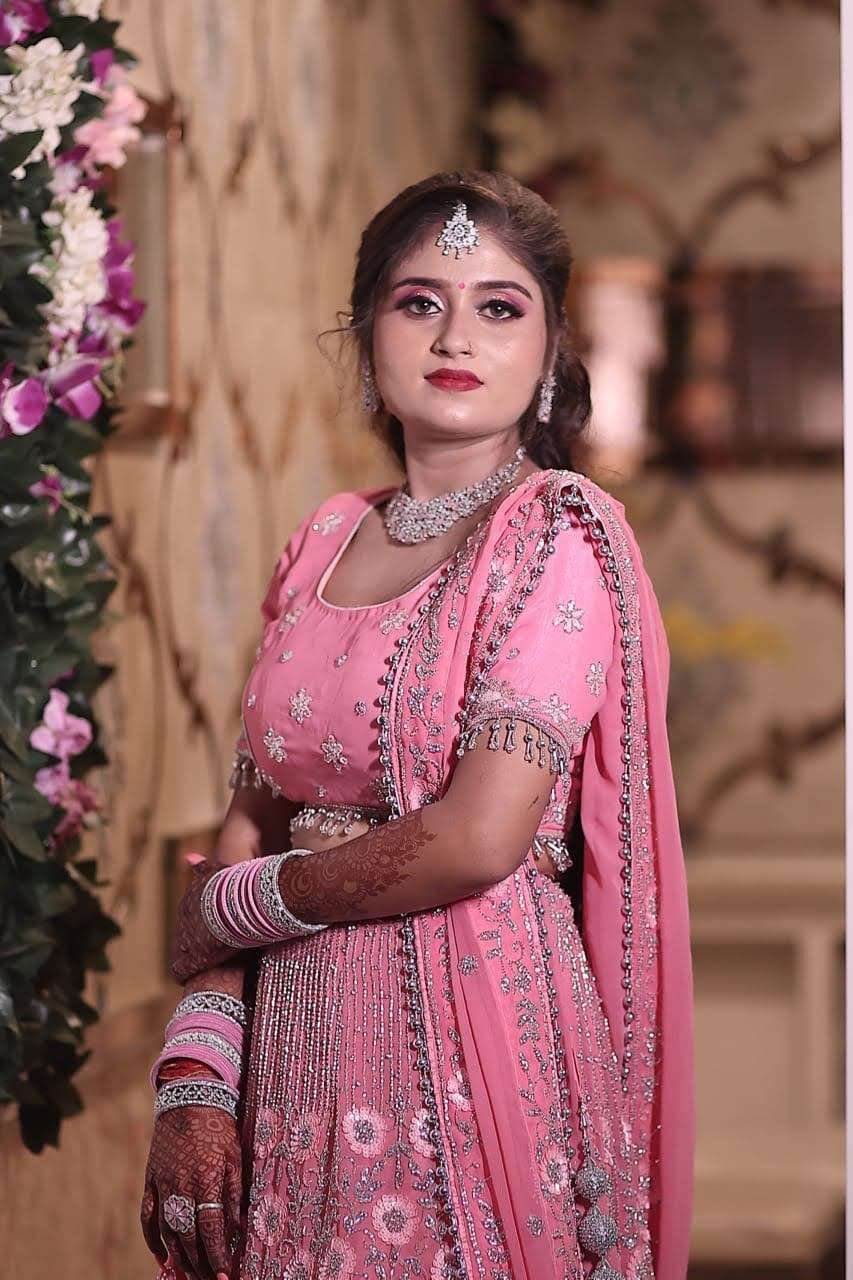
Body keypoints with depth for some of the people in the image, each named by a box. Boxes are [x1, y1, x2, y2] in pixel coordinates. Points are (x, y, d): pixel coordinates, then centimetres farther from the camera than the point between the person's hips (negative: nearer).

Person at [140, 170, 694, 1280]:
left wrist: (226, 910, -6)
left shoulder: (561, 532, -8)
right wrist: (194, 1083, -3)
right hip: (299, 1043, 6)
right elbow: (253, 823, 7)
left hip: (476, 1036, -5)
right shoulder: (326, 541, 10)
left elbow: (481, 837, -18)